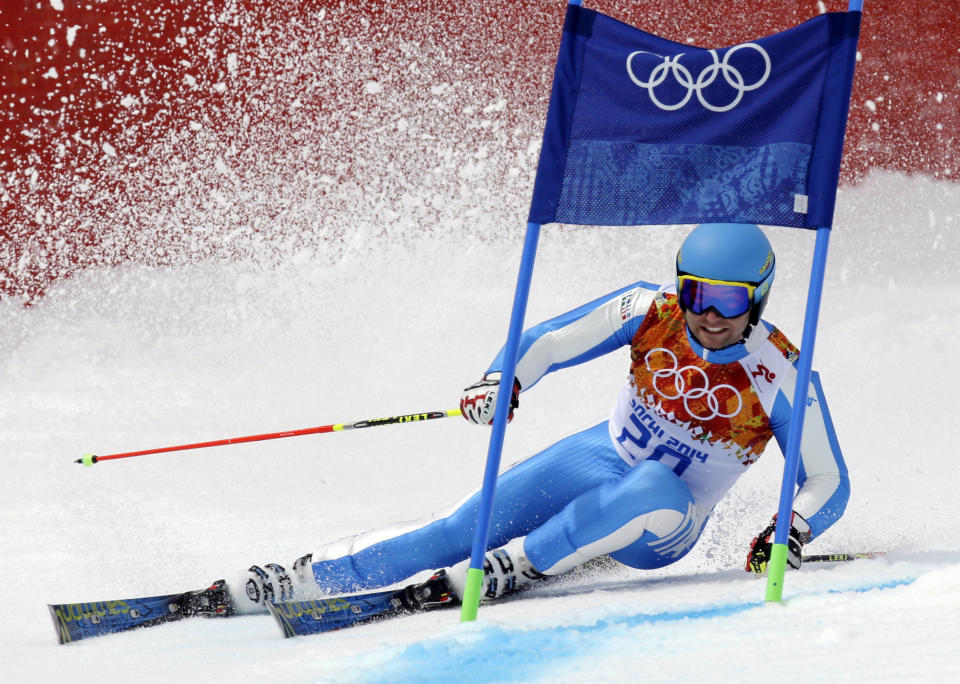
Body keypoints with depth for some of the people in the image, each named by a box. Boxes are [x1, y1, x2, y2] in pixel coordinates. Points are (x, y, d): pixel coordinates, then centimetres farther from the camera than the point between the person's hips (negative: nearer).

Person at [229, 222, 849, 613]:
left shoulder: (783, 375, -20)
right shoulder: (649, 312, -13)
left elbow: (829, 485, -13)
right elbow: (547, 342, -7)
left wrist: (792, 530, -33)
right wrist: (501, 382, -28)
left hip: (662, 531, -3)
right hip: (600, 460, 3)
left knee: (654, 492, -40)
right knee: (462, 528, -14)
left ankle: (510, 568, -34)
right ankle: (303, 578, -7)